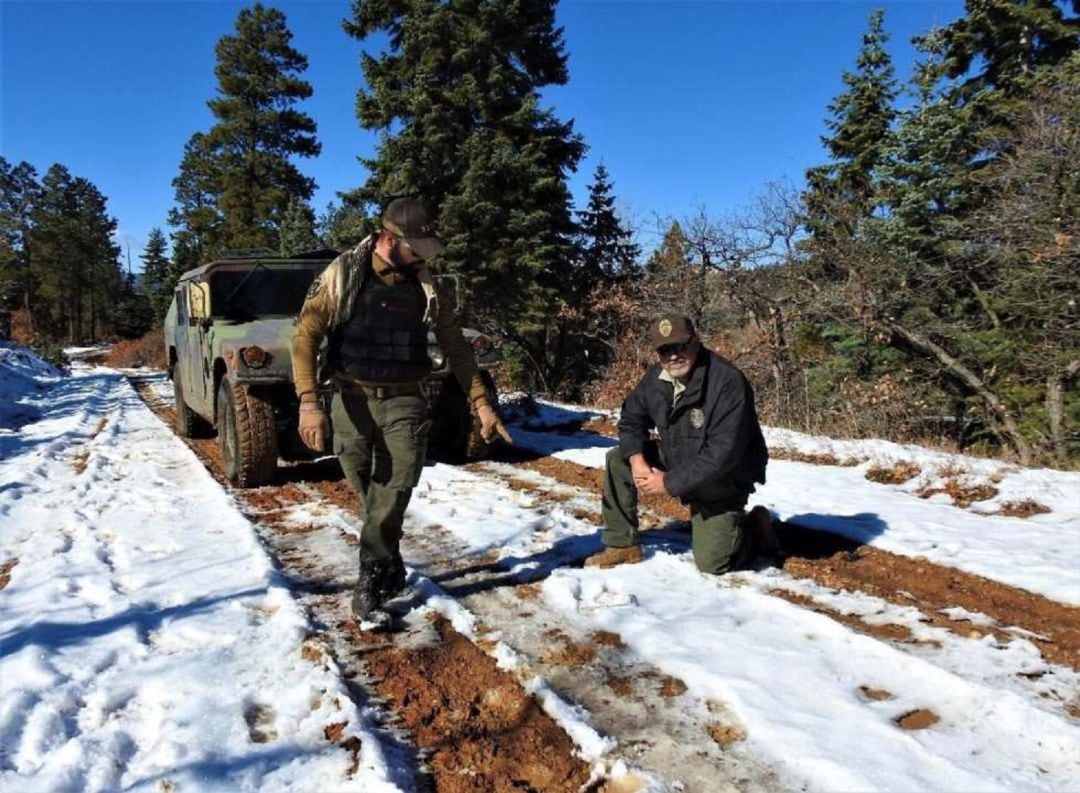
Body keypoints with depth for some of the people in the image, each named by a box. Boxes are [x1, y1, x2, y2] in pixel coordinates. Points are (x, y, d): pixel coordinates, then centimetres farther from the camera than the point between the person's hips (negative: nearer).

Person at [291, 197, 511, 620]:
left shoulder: (424, 285, 5)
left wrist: (481, 402, 6)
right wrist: (309, 402, -19)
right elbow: (305, 336, -8)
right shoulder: (343, 275, -4)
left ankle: (372, 576, 3)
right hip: (352, 401, -1)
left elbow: (455, 346, 11)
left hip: (404, 402, 1)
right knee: (370, 495, 9)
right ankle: (390, 568, 29)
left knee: (394, 491, -10)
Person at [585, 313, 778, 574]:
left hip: (722, 481, -6)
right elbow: (631, 418, 4)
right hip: (677, 463, 6)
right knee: (618, 460, -9)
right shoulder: (656, 377, -9)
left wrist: (669, 482, -28)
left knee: (711, 563, -12)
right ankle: (623, 545, 1)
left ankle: (753, 529, 20)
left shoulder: (728, 382, -30)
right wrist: (637, 459, -17)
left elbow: (723, 454, -33)